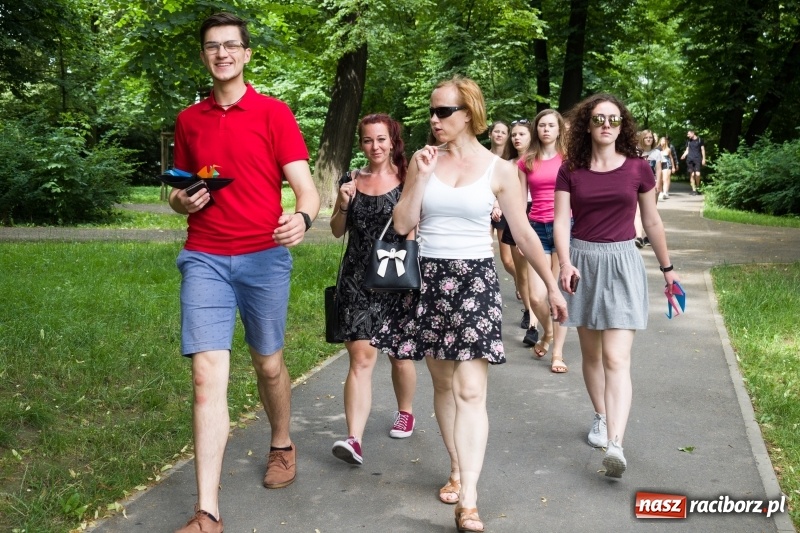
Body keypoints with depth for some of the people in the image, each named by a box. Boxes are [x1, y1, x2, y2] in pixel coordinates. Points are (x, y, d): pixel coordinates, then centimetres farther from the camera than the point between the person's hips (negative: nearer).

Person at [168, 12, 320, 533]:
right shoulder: (188, 119, 11)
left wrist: (302, 218, -31)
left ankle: (283, 446, 43)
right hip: (204, 259, 2)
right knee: (207, 374, -7)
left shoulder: (274, 113, -1)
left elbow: (306, 186, -8)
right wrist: (183, 200, -4)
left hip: (264, 257, -2)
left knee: (268, 363, 13)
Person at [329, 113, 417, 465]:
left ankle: (405, 411, 40)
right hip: (357, 278, 1)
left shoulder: (406, 181, -1)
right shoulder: (351, 180, 7)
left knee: (399, 353, 14)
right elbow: (337, 231, 12)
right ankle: (354, 439, -13)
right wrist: (343, 205, -5)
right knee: (361, 357, -7)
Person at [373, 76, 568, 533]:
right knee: (444, 383, 11)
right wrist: (421, 177, -11)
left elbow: (524, 233, 4)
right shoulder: (425, 159, 4)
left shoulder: (499, 169, -1)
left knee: (471, 390, -9)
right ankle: (457, 470, 27)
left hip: (475, 279, -3)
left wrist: (552, 286, 5)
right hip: (429, 278, 3)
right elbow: (402, 225, 0)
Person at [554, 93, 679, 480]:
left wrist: (667, 269, 15)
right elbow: (561, 220, -4)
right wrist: (565, 263, -20)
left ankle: (615, 446, -19)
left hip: (622, 263, -2)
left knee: (616, 357, -12)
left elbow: (652, 222, 9)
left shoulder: (637, 169, 0)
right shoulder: (570, 171, 1)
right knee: (590, 352, 13)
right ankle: (600, 418, 33)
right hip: (583, 261, 2)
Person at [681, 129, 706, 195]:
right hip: (690, 159, 3)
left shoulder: (700, 140, 4)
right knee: (692, 174, -3)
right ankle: (694, 190, 2)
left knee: (697, 174, -13)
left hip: (697, 159, -3)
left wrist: (703, 159, 1)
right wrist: (684, 155, -4)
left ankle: (698, 188, 6)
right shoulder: (688, 141, 13)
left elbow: (703, 150, 6)